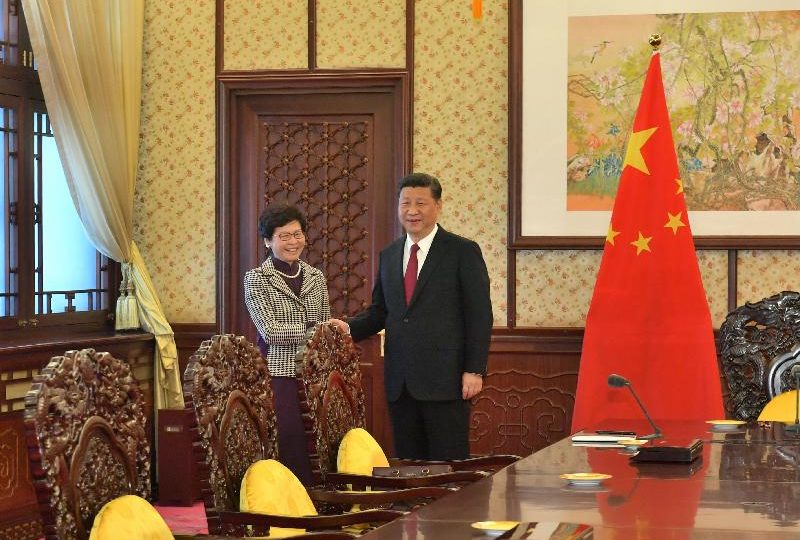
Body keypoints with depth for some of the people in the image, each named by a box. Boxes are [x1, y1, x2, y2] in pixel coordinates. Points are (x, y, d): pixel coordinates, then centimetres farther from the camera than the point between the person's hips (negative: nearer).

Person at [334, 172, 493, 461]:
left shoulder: (463, 252, -2)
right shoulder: (389, 255, 15)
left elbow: (480, 315, -5)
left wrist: (474, 371, -11)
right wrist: (350, 328, -1)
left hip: (445, 379, -5)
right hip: (399, 382, 5)